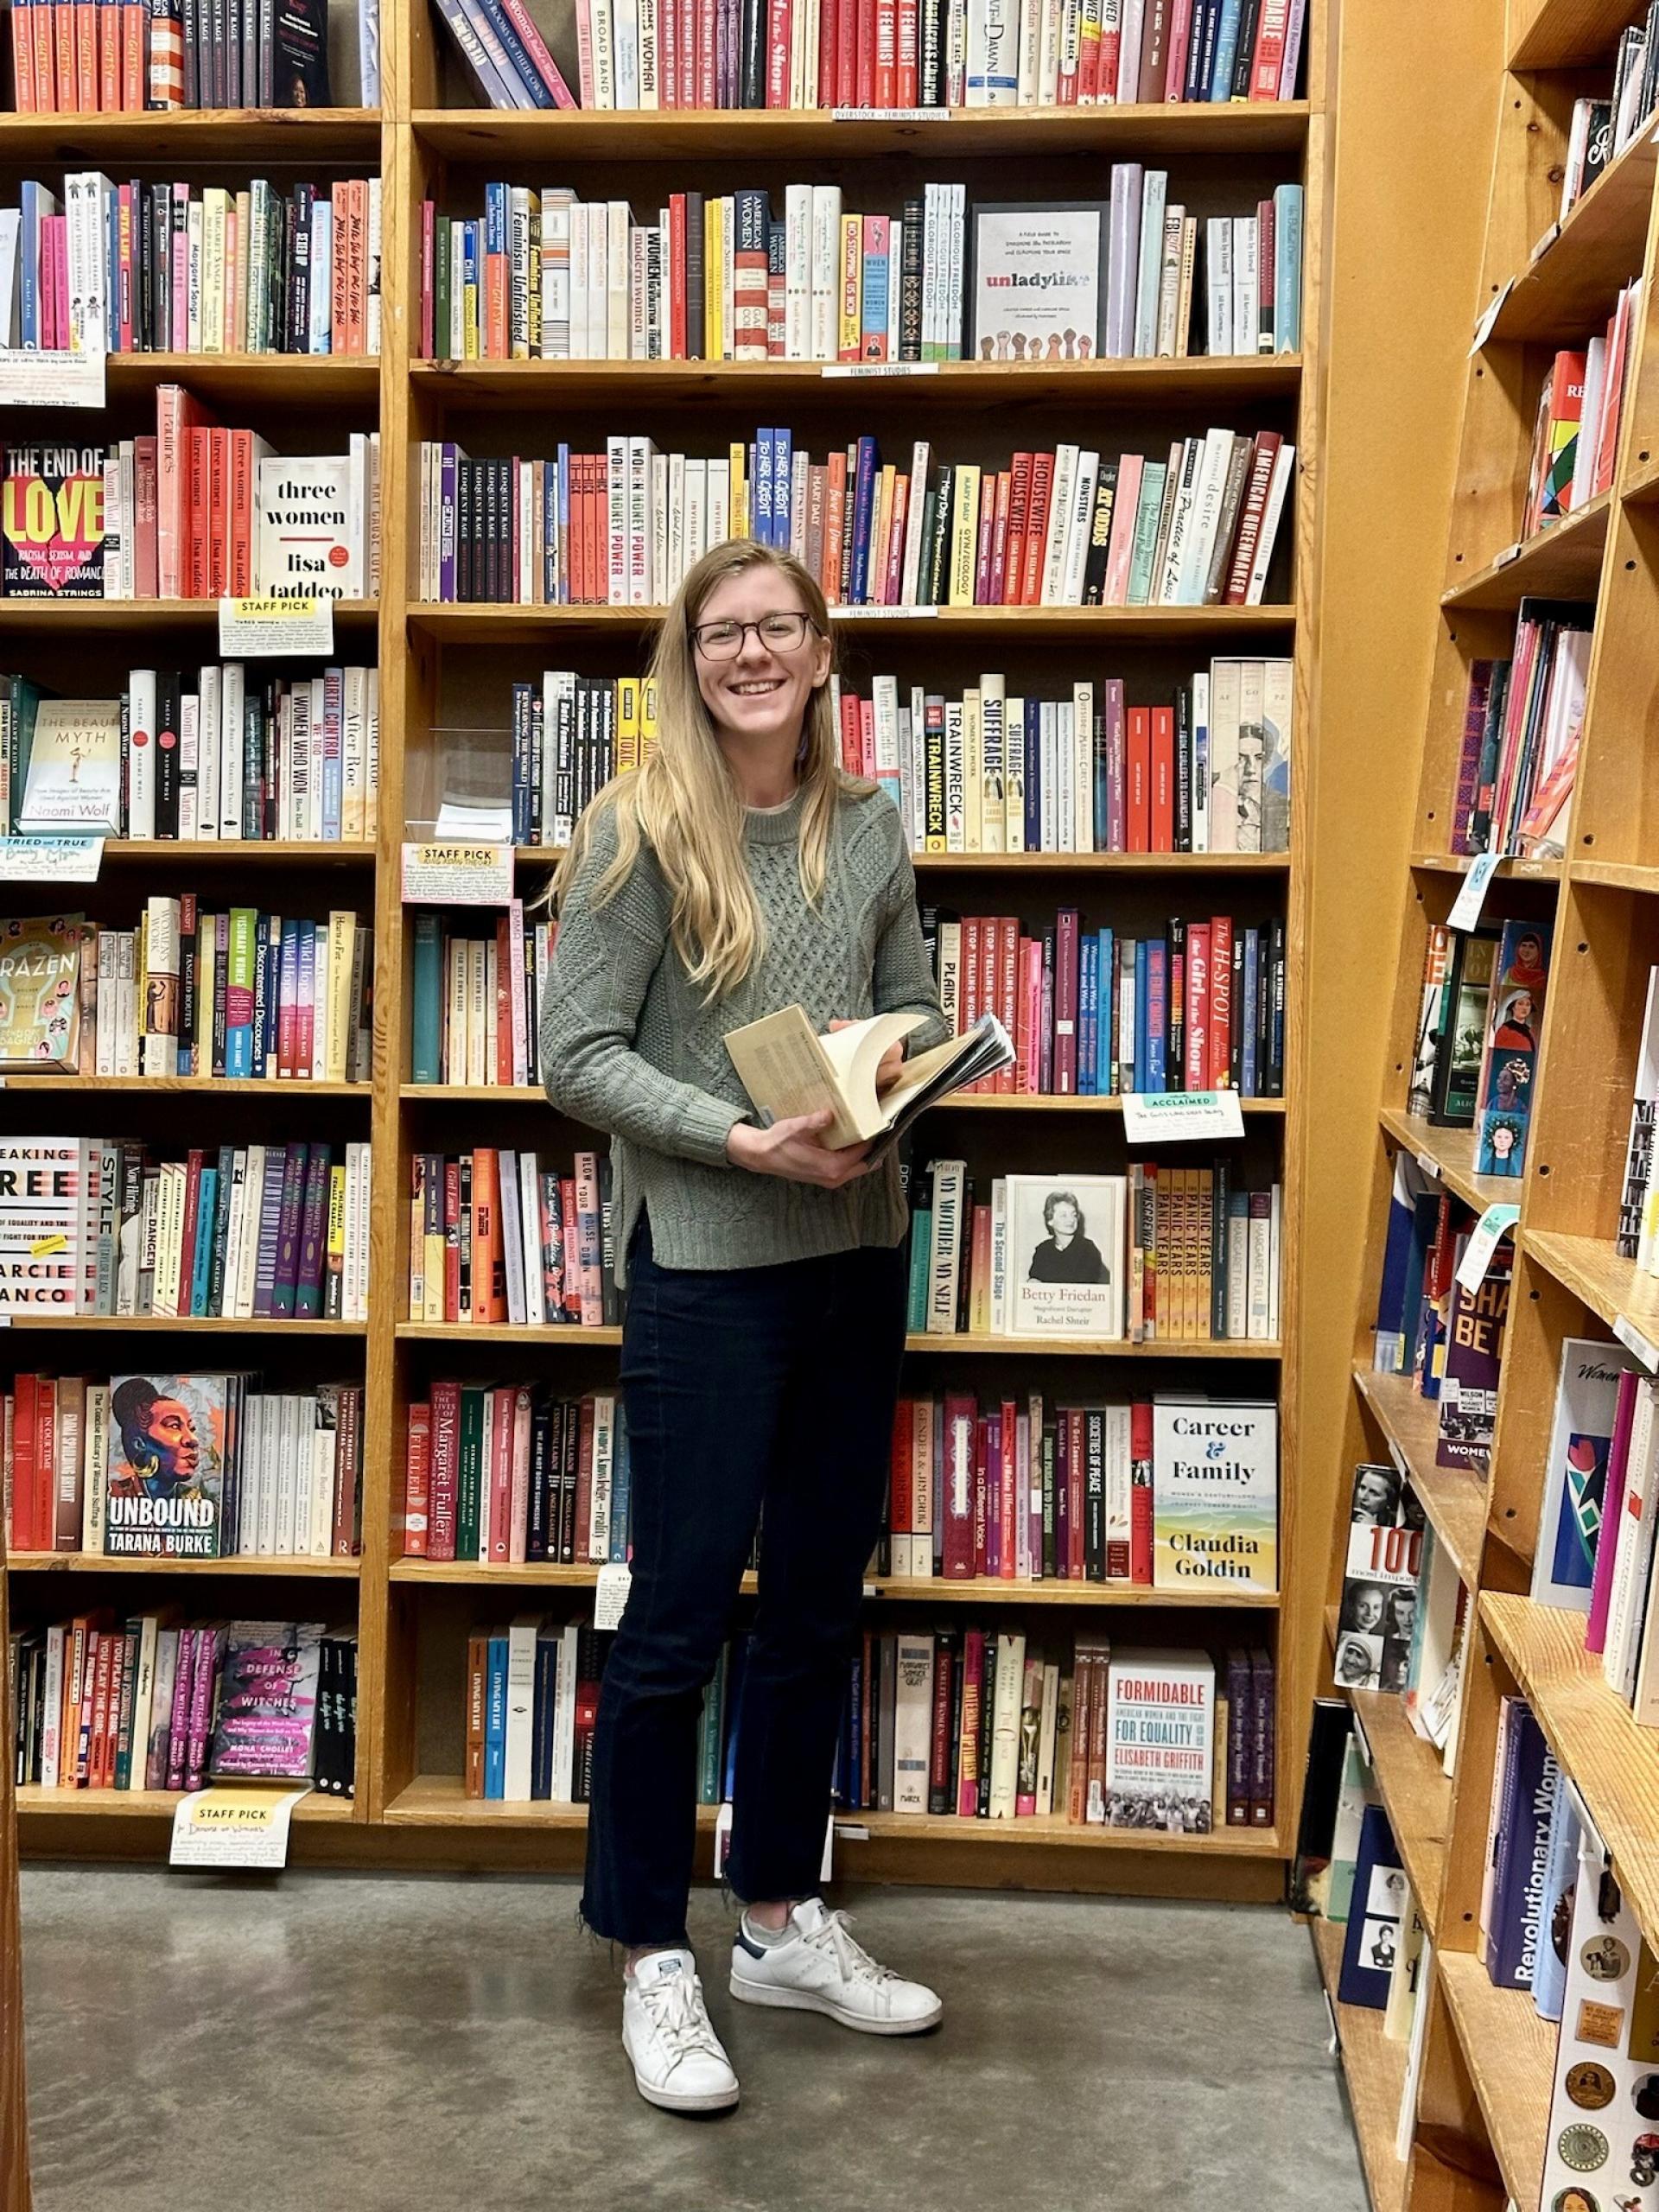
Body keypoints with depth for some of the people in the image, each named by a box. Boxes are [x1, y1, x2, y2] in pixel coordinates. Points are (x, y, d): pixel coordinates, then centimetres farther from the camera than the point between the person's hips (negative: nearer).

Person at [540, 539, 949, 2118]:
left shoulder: (869, 829, 7)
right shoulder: (639, 829, -7)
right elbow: (576, 1055, -11)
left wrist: (891, 1058, -7)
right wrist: (745, 1139, -21)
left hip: (857, 1253, 6)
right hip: (704, 1263, -5)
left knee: (818, 1601, 14)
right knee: (681, 1609, 1)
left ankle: (784, 1922, 30)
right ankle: (654, 1960, 17)